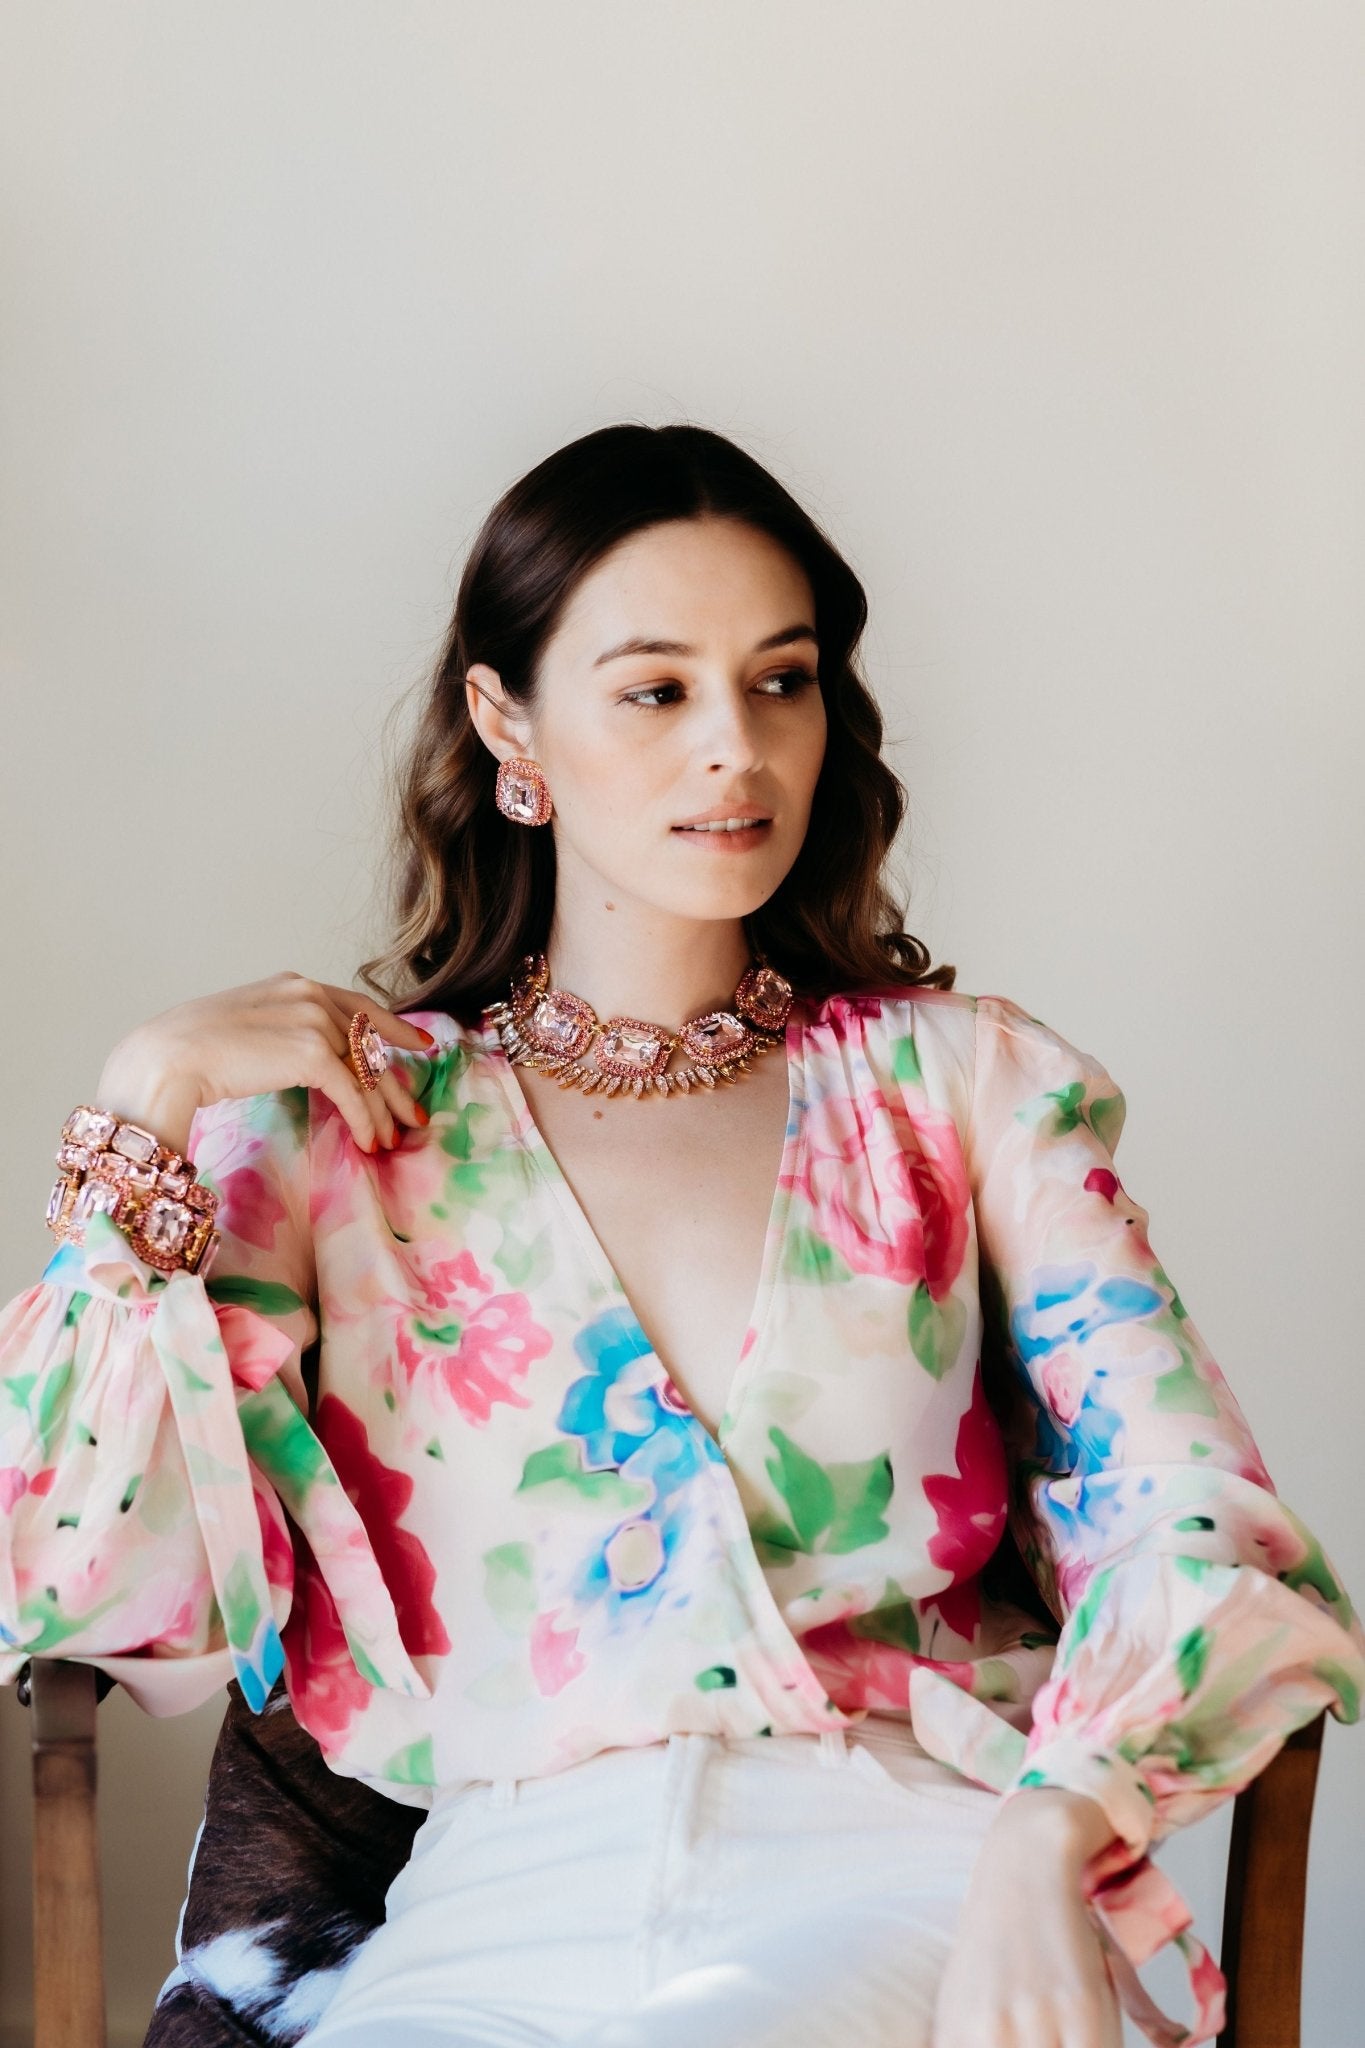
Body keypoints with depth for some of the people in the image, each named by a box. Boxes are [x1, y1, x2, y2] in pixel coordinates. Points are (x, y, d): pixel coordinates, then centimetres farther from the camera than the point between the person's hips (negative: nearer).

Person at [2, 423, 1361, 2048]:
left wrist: (1045, 1839, -18)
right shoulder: (340, 1117, 12)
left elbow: (1207, 1533, 2)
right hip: (508, 1912, 0)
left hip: (909, 1871, 0)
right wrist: (143, 1108, 0)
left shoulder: (961, 1079, 13)